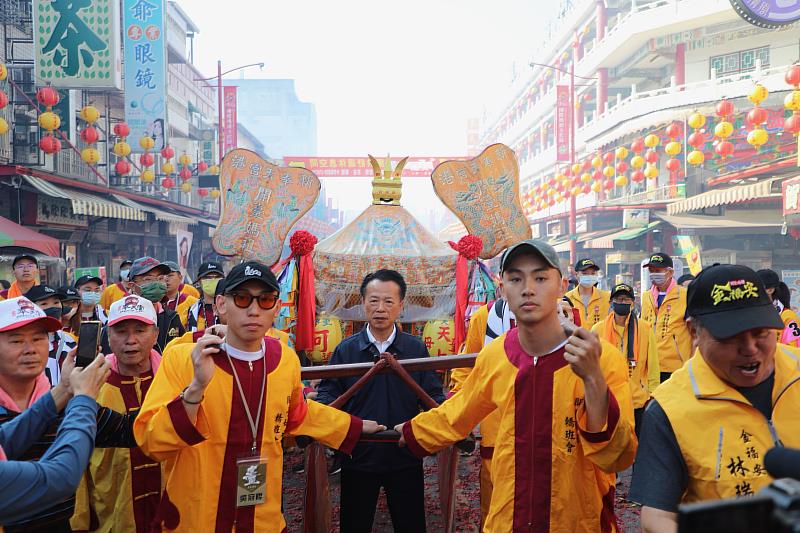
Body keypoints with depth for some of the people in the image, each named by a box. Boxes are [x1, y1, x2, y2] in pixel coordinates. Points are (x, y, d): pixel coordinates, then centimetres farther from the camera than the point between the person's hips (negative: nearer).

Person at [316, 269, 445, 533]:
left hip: (405, 457, 0)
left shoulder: (416, 348, 1)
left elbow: (433, 395, 1)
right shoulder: (345, 349, 1)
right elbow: (327, 392, 0)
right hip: (358, 456, 0)